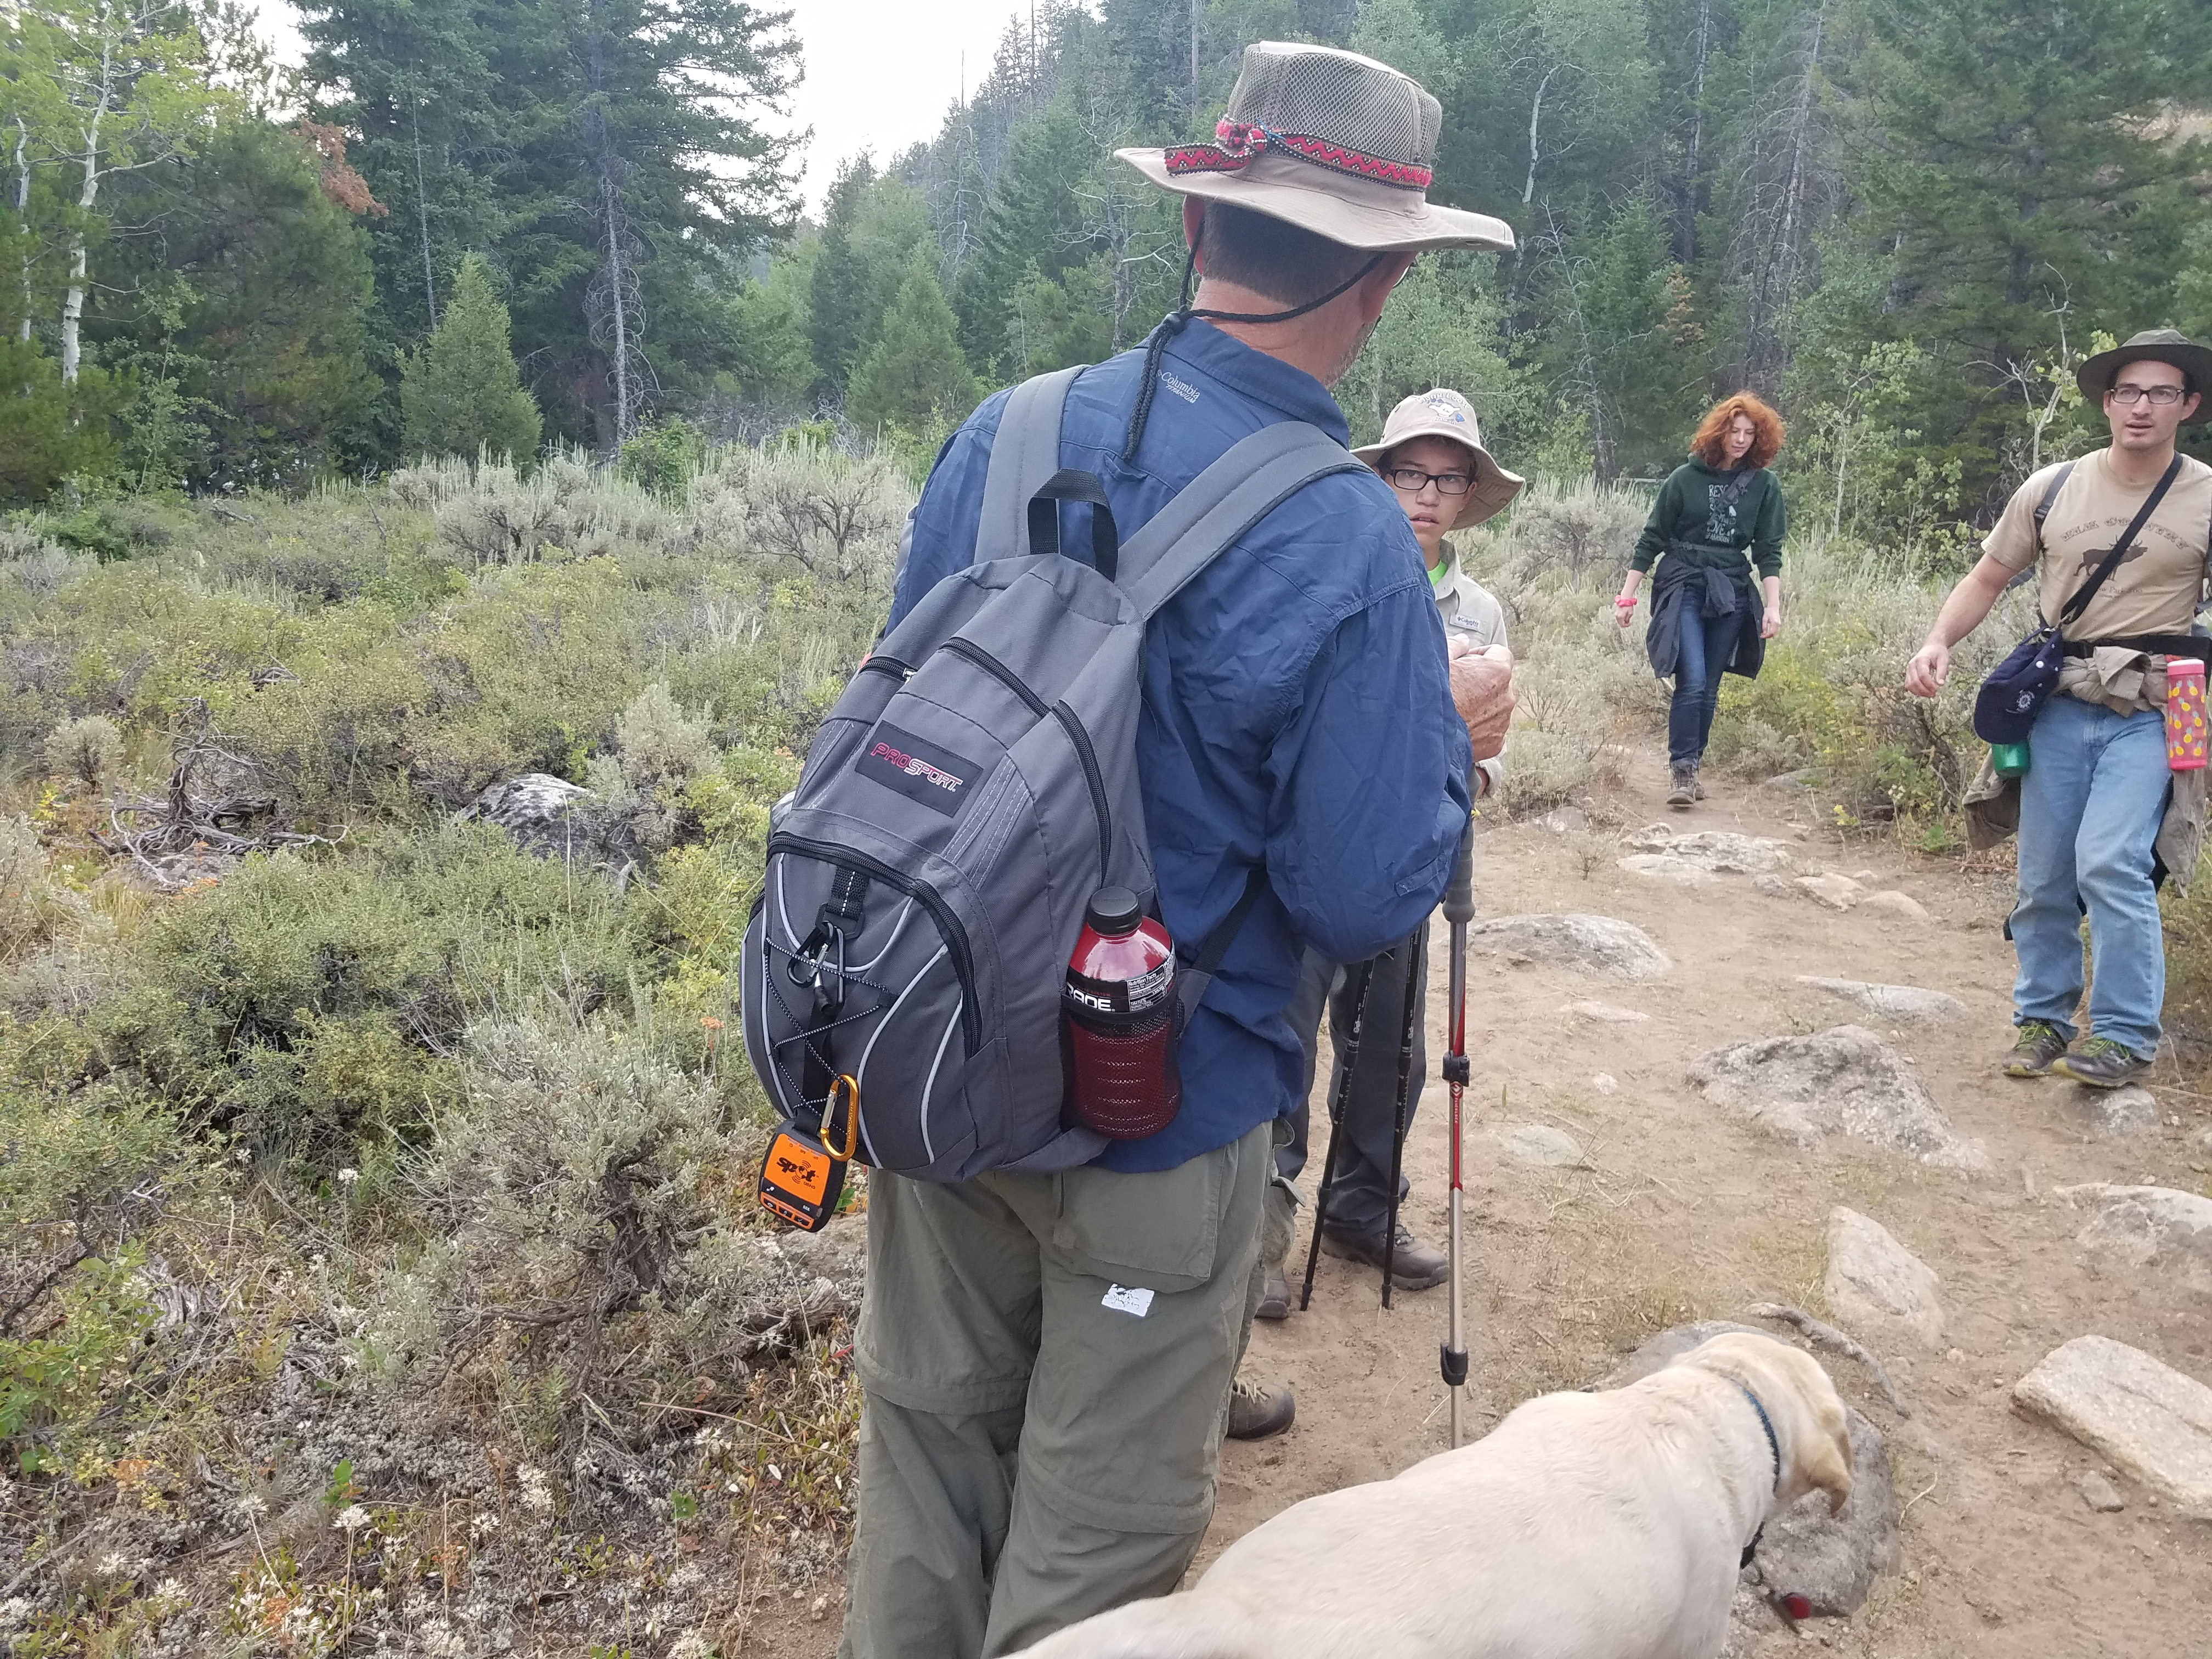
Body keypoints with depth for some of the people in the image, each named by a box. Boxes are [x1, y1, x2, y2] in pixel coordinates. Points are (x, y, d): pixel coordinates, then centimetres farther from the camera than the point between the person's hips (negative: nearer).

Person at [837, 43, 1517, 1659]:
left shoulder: (996, 436, -6)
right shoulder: (1352, 549, -22)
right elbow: (1369, 896, -18)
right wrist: (1456, 737, -2)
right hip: (1159, 1111, -5)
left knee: (930, 1435, 25)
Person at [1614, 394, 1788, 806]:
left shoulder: (1763, 485, 4)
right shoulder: (1685, 478, -2)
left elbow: (1768, 552, 4)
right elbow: (1651, 540, 2)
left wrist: (1773, 606, -5)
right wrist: (1628, 595, -1)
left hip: (1731, 595, 3)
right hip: (1683, 588, -3)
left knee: (1709, 688, 6)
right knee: (1692, 681, -16)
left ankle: (1690, 768, 17)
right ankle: (1681, 769, -8)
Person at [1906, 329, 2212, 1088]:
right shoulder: (2052, 489, 3)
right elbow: (1986, 580, 7)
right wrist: (1938, 643, -10)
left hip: (2148, 713, -2)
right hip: (2058, 705, 3)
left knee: (2111, 865, -17)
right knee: (2045, 877, 8)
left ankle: (2125, 1035, -3)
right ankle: (2042, 1019, 25)